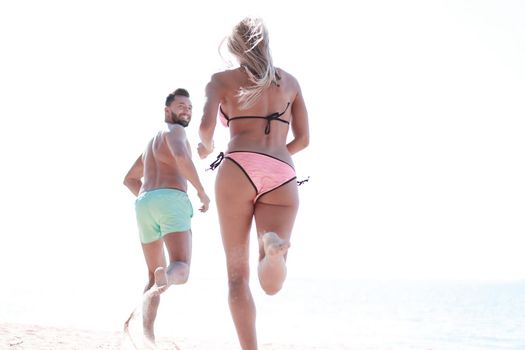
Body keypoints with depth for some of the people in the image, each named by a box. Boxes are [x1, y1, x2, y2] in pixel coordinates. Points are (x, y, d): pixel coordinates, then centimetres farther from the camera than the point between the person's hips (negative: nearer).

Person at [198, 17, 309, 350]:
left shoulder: (223, 79, 14)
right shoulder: (290, 81, 24)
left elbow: (207, 126, -2)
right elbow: (303, 139, 23)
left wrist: (206, 147, 20)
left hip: (238, 169, -2)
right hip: (282, 177, 2)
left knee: (237, 271, 6)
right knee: (272, 283, -8)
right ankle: (274, 247, -44)